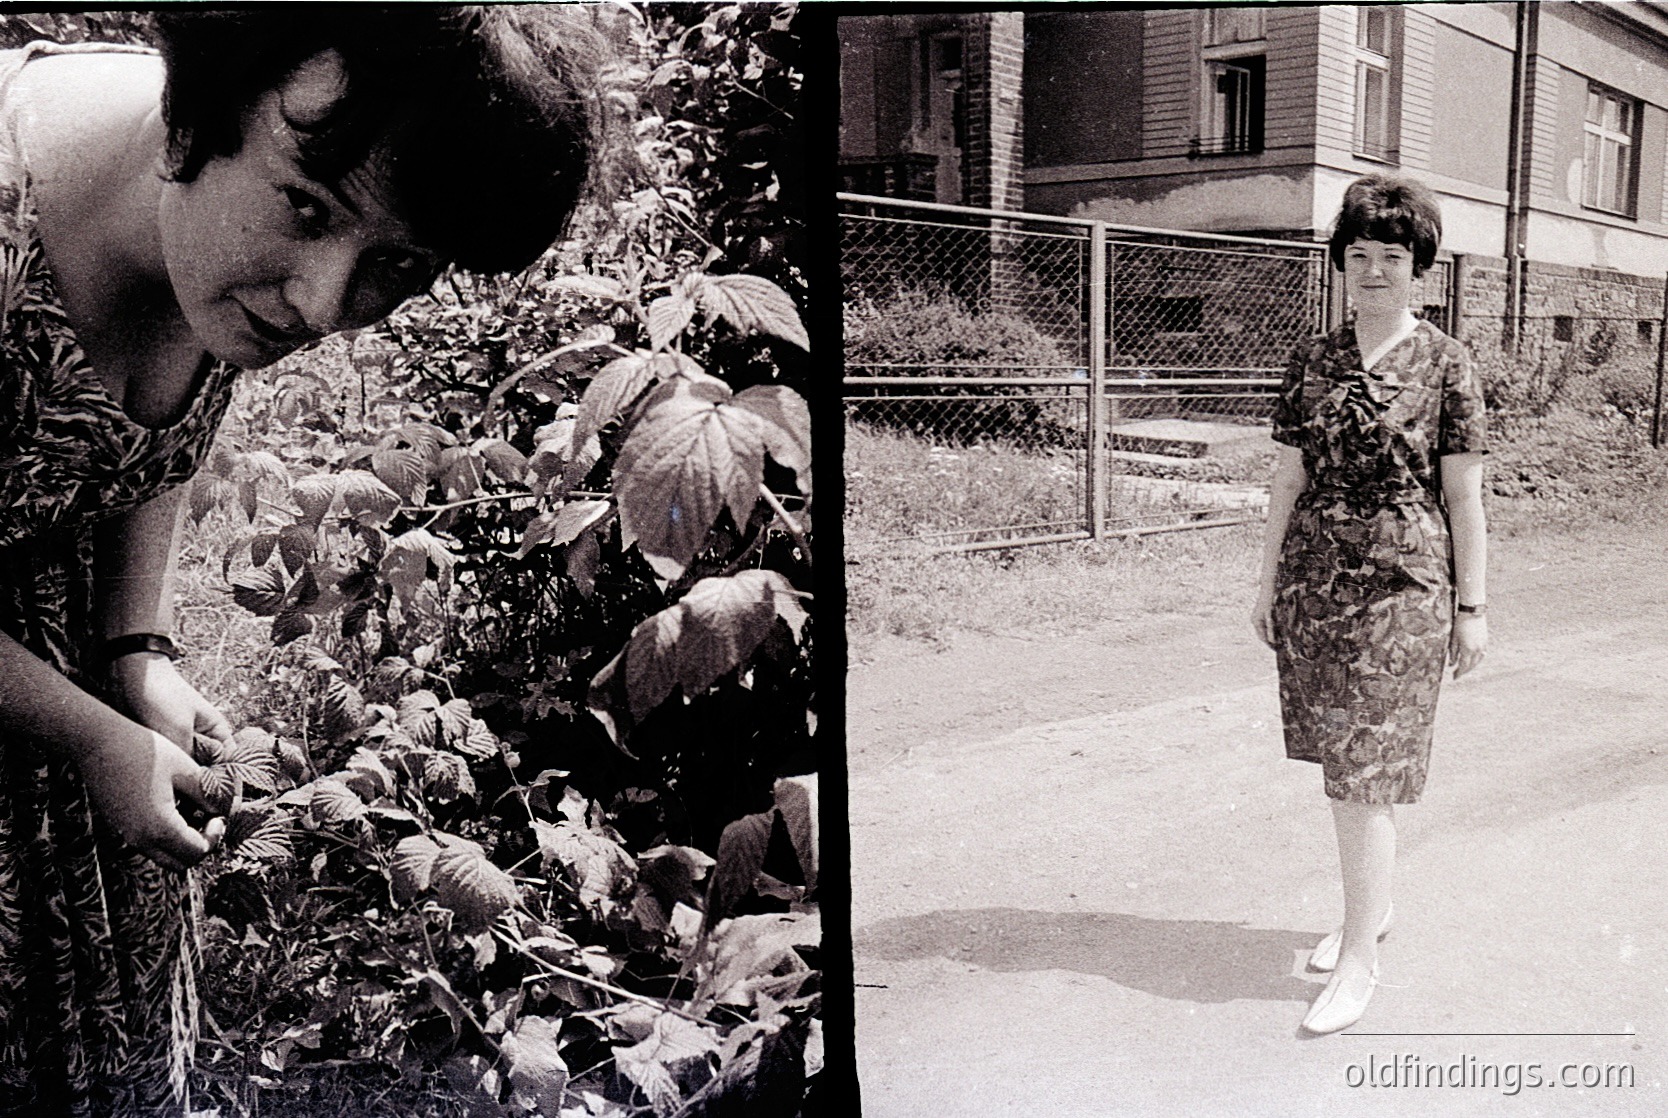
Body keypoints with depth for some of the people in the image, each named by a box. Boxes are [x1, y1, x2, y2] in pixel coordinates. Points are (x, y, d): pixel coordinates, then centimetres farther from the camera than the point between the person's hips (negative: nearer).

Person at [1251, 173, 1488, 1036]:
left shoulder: (1443, 364, -3)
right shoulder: (1313, 361, 7)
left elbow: (1463, 495, -1)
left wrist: (1471, 606, -1)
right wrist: (1268, 579, 10)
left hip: (1401, 584, -4)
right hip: (1314, 581, 4)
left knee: (1367, 772, -5)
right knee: (1340, 763, 14)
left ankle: (1359, 955, 6)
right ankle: (1370, 907, 33)